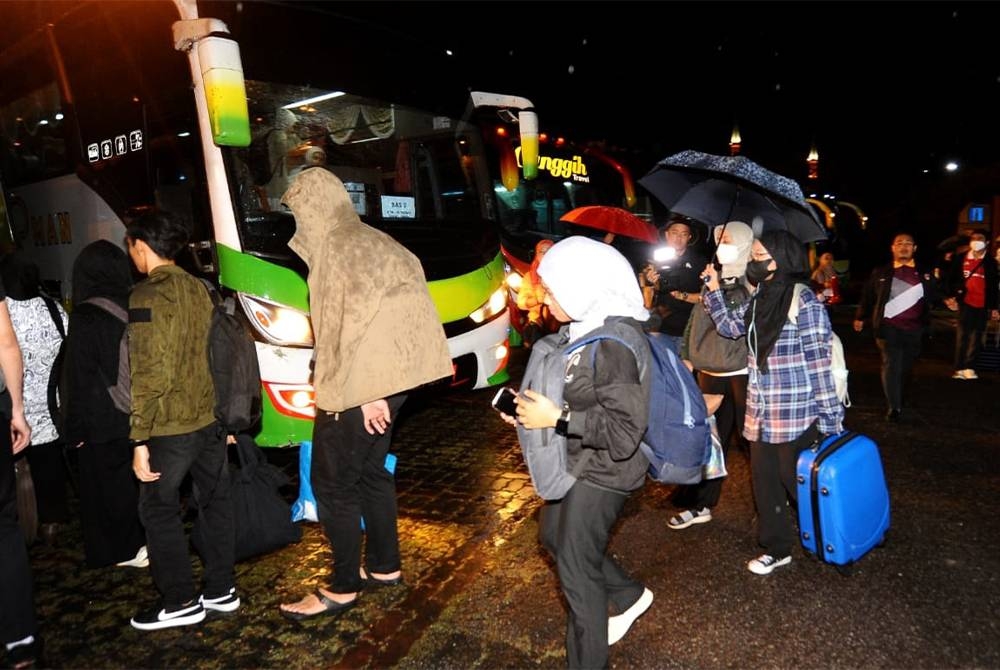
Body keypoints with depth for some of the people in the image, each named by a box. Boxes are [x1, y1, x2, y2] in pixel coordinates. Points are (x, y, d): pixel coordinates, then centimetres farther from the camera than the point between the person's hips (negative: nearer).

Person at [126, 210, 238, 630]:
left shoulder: (148, 296, -16)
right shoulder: (197, 288, 7)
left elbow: (150, 375, -20)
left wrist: (140, 440, -15)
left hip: (170, 427, -7)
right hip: (209, 418, 7)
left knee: (158, 512, 9)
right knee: (214, 502, 14)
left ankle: (181, 603, 19)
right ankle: (222, 590, 27)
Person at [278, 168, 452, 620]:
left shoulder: (341, 247, -15)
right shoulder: (366, 239, 14)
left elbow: (360, 319, -21)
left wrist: (362, 391, -17)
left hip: (357, 388, -9)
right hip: (386, 379, 9)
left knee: (333, 484, 4)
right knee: (371, 473, 20)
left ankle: (343, 587, 17)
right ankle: (385, 567, 33)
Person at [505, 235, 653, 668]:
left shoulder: (617, 342, -27)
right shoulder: (584, 328, 1)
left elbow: (623, 430, -28)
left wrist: (556, 418, -26)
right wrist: (534, 409, -1)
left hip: (603, 472, -9)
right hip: (578, 463, 9)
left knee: (577, 570, 6)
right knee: (554, 536, 25)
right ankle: (629, 595, 46)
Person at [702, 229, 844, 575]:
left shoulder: (804, 301, -15)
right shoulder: (759, 297, 7)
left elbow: (820, 360, -15)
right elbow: (730, 326, 16)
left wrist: (829, 418, -15)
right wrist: (714, 289, 6)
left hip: (796, 413, -7)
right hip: (761, 411, 7)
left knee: (797, 480, 7)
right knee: (764, 478, 14)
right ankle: (776, 548, 29)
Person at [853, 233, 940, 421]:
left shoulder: (924, 273, 7)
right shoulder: (880, 273, 3)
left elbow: (934, 297, 10)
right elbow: (867, 296, 10)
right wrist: (860, 317, 14)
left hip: (914, 330, 3)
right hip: (888, 327, -2)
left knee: (906, 367, 15)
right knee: (891, 365, -11)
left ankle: (898, 398, 36)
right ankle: (894, 407, -9)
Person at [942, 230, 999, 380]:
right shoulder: (959, 259, 3)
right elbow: (950, 279, 5)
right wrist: (950, 296, -8)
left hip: (982, 305, 1)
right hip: (965, 303, -1)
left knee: (975, 337, 3)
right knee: (962, 336, -2)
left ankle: (969, 367, 8)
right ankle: (960, 368, 1)